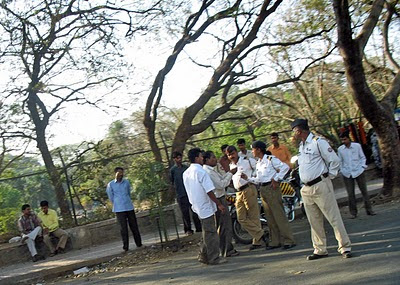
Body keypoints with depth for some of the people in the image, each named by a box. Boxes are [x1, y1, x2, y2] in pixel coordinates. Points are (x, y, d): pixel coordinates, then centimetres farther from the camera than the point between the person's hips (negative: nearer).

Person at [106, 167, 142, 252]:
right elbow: (111, 197, 8)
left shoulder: (126, 182, 6)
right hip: (119, 209, -3)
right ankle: (125, 247, 1)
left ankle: (139, 244, 16)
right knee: (123, 228, -4)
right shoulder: (111, 184, -1)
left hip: (129, 207, 3)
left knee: (134, 226, 6)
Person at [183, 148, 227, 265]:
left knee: (207, 233, 17)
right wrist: (219, 204, -12)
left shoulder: (186, 173, 8)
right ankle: (214, 258, 5)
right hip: (206, 207, -8)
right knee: (210, 233, -1)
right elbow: (209, 191, -19)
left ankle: (203, 256, 20)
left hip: (197, 206, 9)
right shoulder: (201, 172, -18)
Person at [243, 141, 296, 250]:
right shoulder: (258, 163, 17)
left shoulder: (270, 159, -8)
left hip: (272, 188, -8)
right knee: (270, 218, 10)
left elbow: (285, 167, -15)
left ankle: (288, 240, -2)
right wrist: (247, 178, 10)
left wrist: (276, 179, -15)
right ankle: (275, 241, 16)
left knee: (279, 216, -7)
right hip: (263, 190, 8)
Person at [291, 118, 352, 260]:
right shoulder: (301, 146, 15)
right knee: (314, 221, 11)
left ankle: (345, 247, 2)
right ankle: (320, 250, 20)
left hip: (321, 186, -8)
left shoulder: (318, 142, -10)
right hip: (306, 189, 8)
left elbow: (334, 160, -10)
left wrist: (328, 176, -6)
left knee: (334, 217, -5)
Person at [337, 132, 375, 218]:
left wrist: (363, 166, -5)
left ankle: (369, 210, 11)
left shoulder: (357, 146, 0)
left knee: (364, 191, 3)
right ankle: (353, 213, 8)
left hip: (358, 171, -1)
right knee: (350, 194, 0)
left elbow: (362, 157, 8)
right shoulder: (340, 149, 2)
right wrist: (341, 170, 4)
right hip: (347, 173, 1)